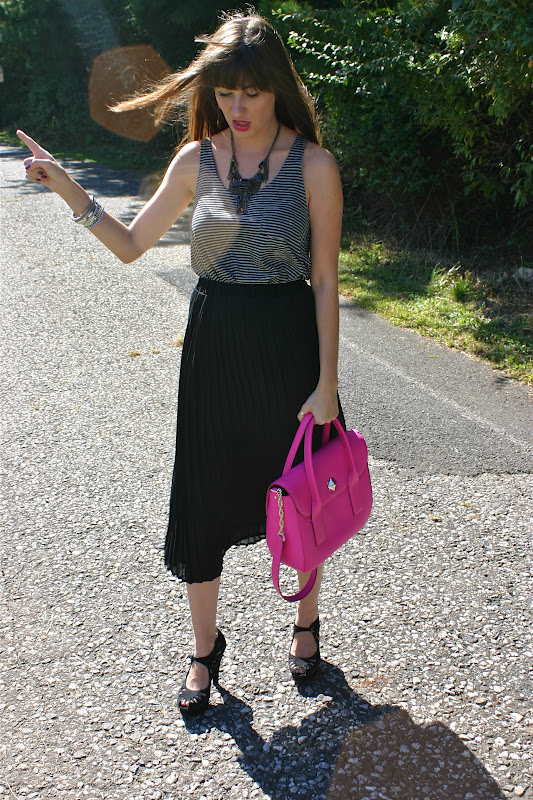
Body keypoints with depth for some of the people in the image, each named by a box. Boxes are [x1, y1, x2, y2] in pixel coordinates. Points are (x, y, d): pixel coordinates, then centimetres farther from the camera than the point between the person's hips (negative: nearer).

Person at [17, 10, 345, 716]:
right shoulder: (198, 160, 2)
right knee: (202, 502, 8)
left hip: (288, 345, -3)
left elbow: (326, 281, -8)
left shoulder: (313, 165, -8)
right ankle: (206, 651, 28)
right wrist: (68, 190, -7)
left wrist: (326, 384, -10)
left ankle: (306, 625, 39)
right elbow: (131, 244, 7)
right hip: (212, 346, 3)